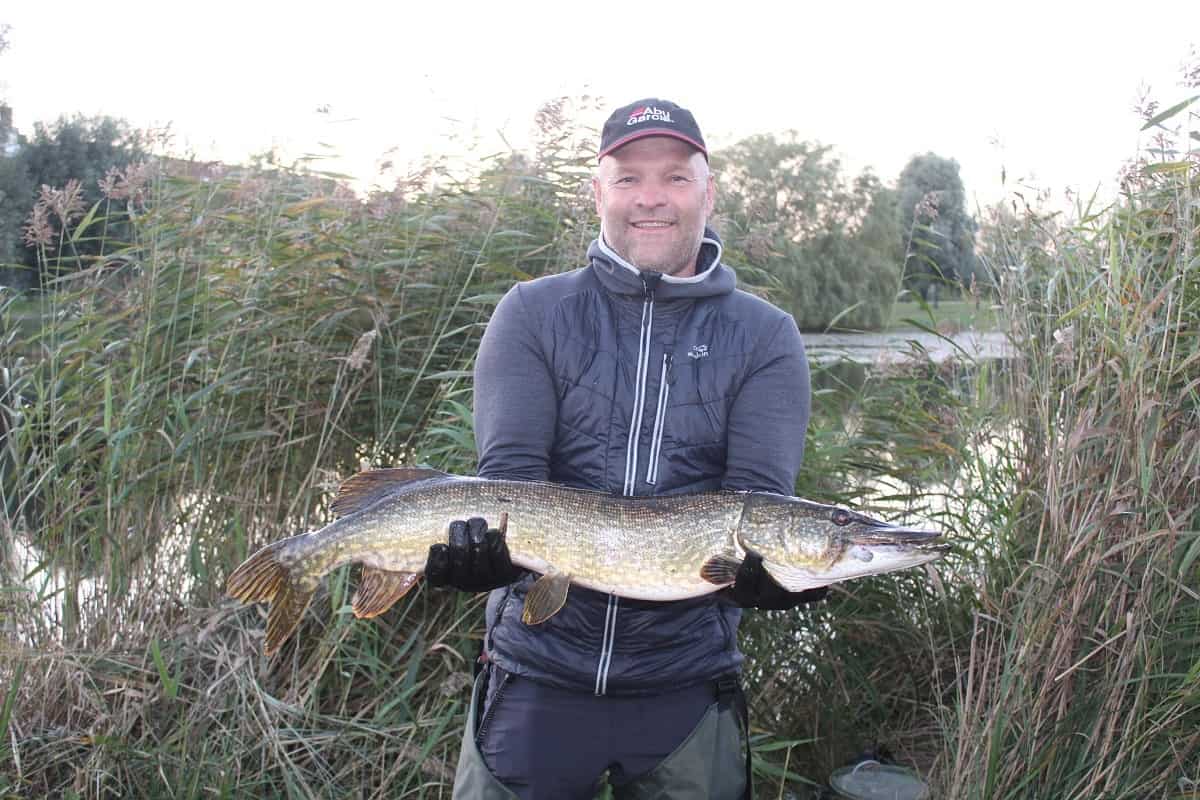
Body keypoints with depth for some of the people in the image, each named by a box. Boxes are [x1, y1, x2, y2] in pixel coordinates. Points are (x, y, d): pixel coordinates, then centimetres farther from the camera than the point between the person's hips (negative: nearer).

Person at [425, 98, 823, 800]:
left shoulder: (766, 338, 0)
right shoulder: (533, 315, 1)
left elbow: (758, 498, -10)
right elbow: (510, 473, -8)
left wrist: (762, 561, -31)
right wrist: (483, 543, -28)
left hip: (687, 687, 1)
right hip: (538, 672, 0)